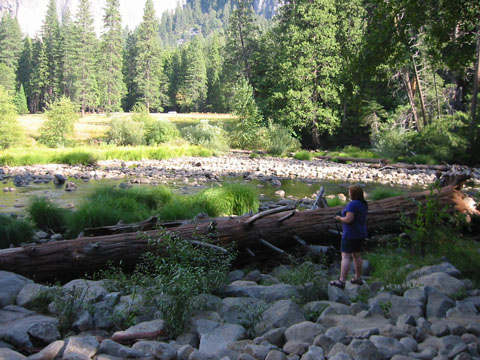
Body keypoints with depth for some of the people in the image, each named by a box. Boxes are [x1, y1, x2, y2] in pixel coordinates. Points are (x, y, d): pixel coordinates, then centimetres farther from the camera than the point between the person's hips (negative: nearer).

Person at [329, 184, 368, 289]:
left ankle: (341, 281, -10)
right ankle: (358, 278, 26)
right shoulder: (364, 204, 8)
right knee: (357, 255, 17)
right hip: (361, 233, 9)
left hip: (351, 234, -9)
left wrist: (340, 218, -7)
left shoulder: (352, 204, -20)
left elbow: (348, 219, -26)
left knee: (345, 256, -8)